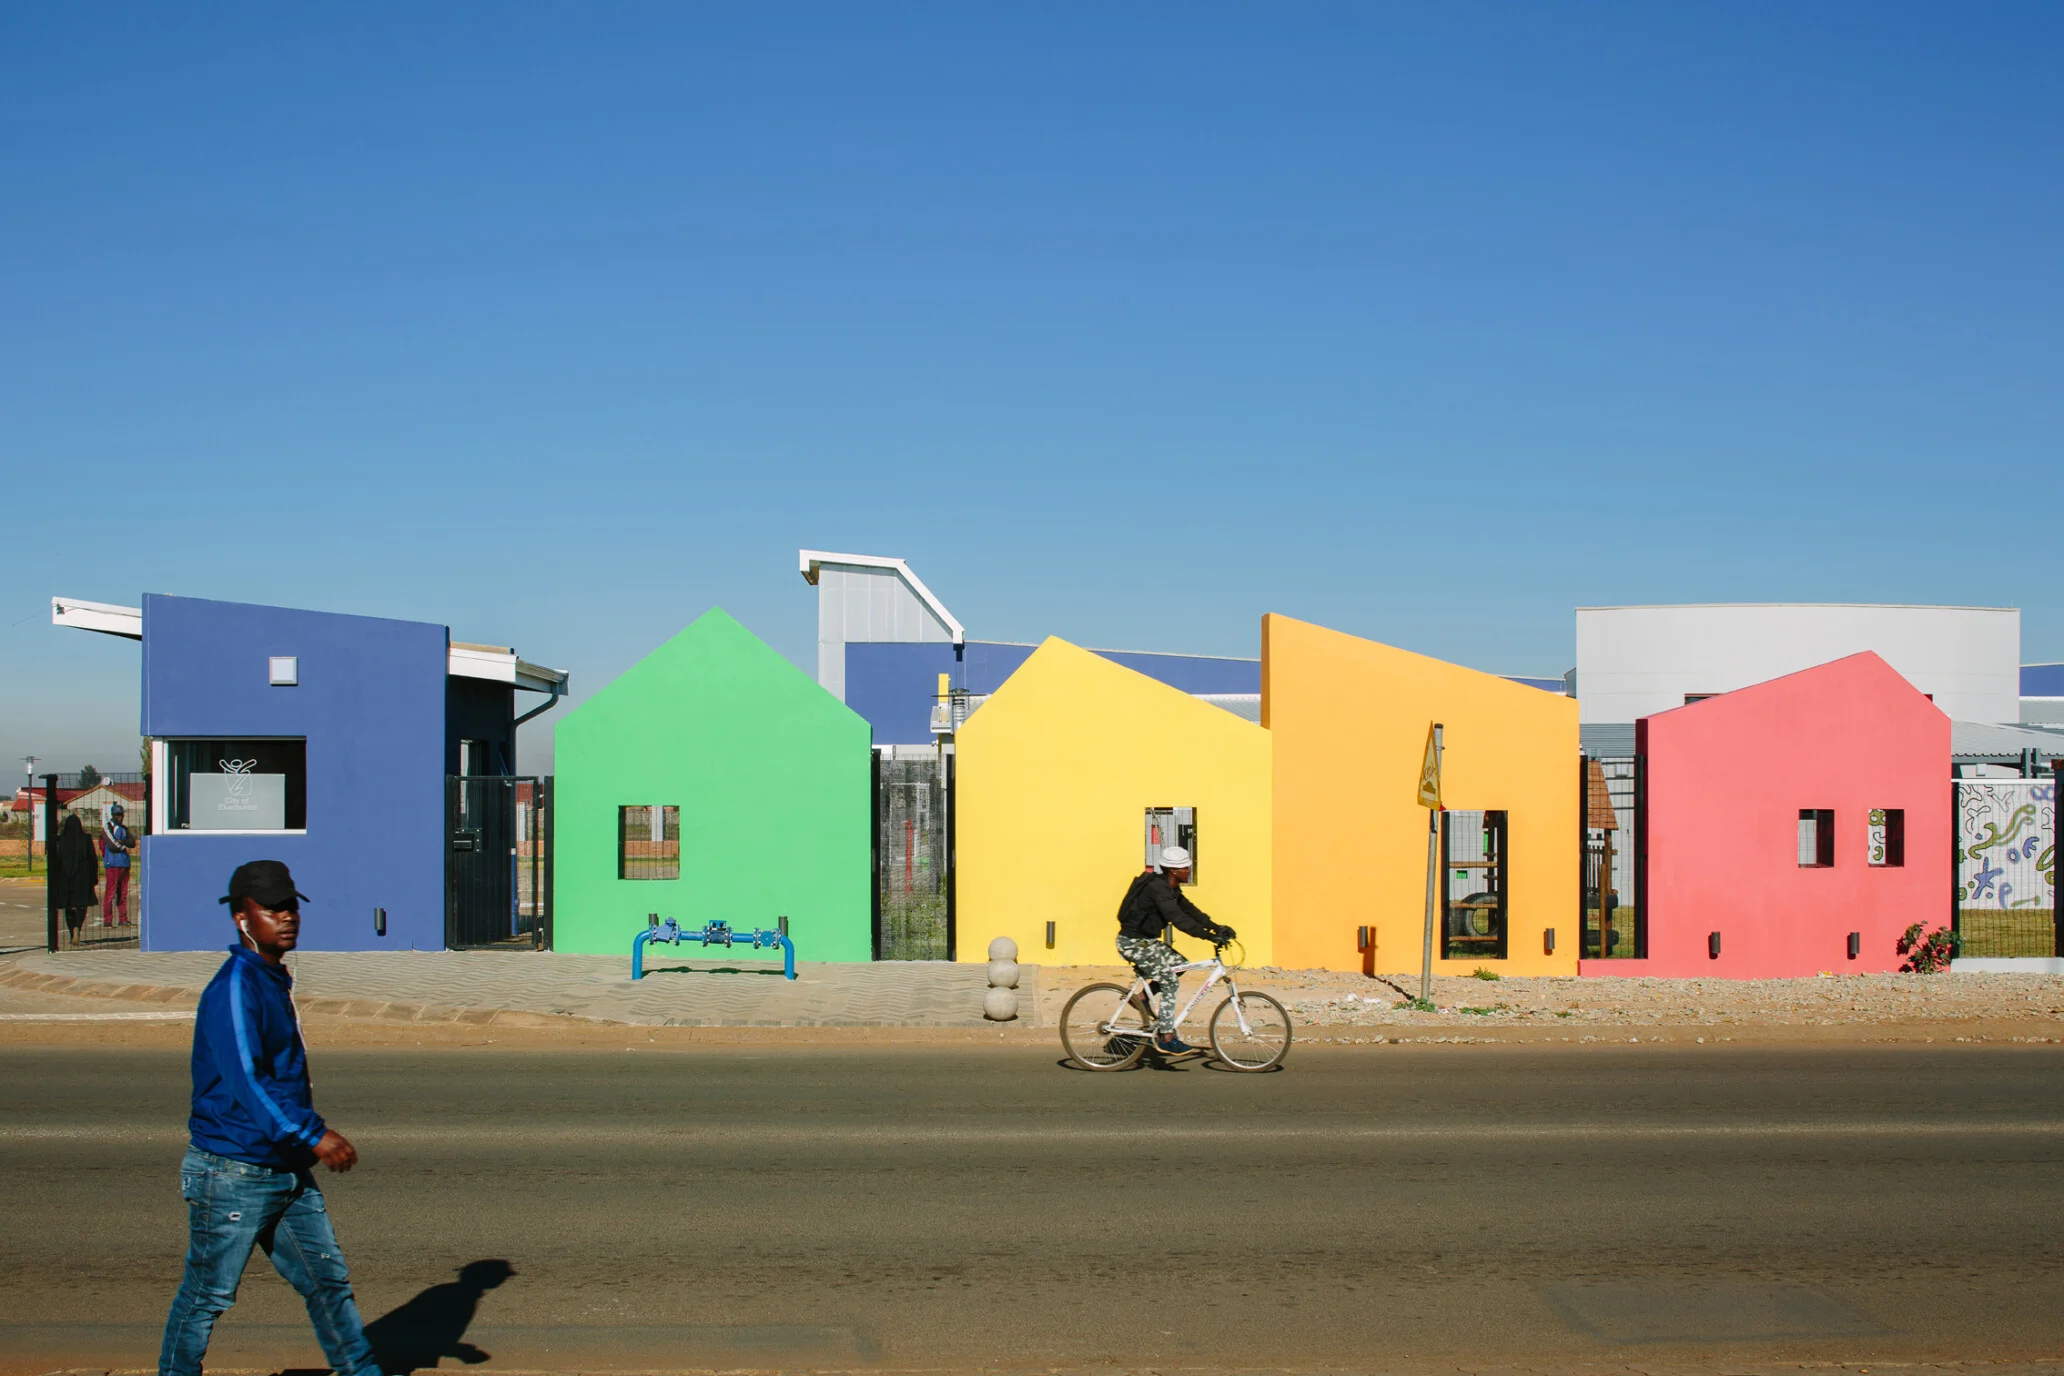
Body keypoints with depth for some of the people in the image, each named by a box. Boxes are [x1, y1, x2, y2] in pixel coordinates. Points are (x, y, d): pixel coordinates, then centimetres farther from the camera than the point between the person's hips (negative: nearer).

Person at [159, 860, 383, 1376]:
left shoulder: (274, 981, 13)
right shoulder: (234, 989, -17)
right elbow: (244, 1080, -26)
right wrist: (313, 1135, -28)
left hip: (287, 1170, 9)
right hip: (233, 1173, -9)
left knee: (328, 1278, 11)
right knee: (208, 1294, 4)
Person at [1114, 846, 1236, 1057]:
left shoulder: (1170, 888, 9)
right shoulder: (1158, 888, -23)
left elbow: (1190, 910, 7)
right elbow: (1178, 918, -31)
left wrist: (1218, 928, -5)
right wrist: (1210, 936, -35)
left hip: (1146, 941, 10)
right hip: (1133, 942, -10)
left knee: (1179, 964, 7)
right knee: (1169, 981, -12)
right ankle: (1166, 1038, -10)